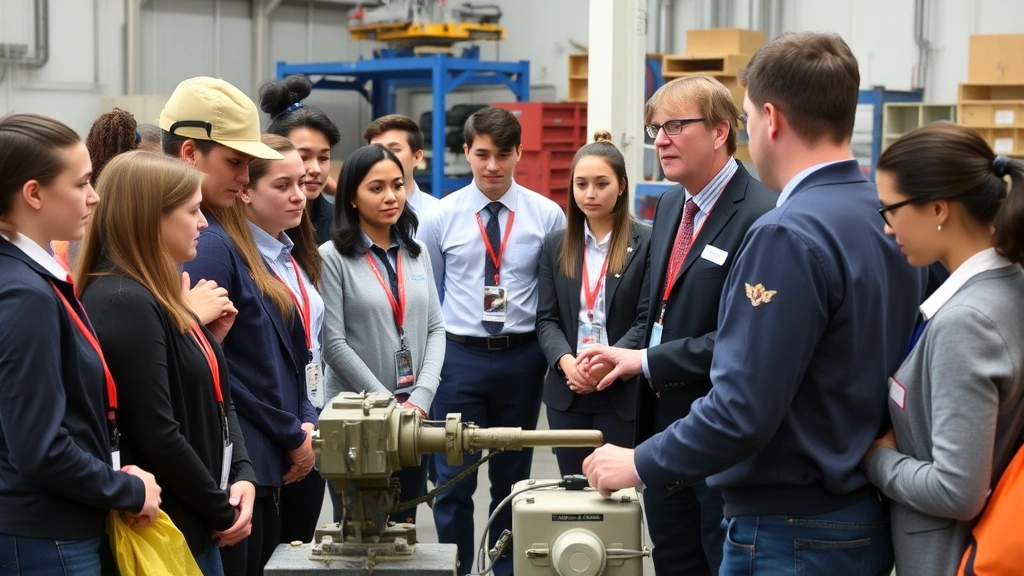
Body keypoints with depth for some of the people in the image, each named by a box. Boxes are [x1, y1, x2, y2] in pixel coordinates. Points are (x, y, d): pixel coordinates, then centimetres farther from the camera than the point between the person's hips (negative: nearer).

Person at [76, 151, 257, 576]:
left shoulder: (158, 297, 11)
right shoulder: (125, 305, -20)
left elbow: (215, 395, 13)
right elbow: (158, 436, -23)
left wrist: (243, 474, -3)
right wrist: (223, 512, -12)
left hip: (195, 524, 9)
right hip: (168, 530, -9)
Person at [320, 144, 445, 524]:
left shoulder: (416, 253, 10)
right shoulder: (333, 257, -6)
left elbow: (435, 329, 7)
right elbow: (334, 344, -10)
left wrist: (420, 399, -6)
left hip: (413, 412, 4)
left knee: (404, 524, 8)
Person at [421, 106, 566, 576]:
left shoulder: (547, 215, -2)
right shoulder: (442, 216, -1)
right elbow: (427, 295, 7)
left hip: (522, 357, 1)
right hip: (460, 356, 0)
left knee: (513, 478, 13)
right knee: (454, 480, 2)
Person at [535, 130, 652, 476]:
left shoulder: (647, 242, -3)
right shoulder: (556, 245, 10)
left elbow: (647, 320, -7)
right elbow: (547, 319, 5)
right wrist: (566, 362, -14)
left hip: (622, 393, -4)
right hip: (566, 393, 4)